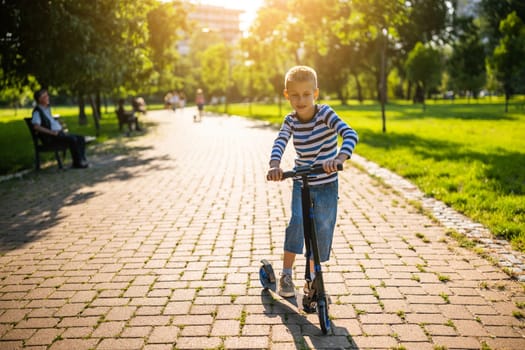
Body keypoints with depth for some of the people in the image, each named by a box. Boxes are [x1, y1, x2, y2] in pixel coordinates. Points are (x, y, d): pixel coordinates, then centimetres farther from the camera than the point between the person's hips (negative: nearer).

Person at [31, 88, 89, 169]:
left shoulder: (47, 109, 23)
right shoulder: (37, 111, -6)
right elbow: (36, 126, -20)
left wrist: (62, 129, 14)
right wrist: (51, 132, -23)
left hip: (59, 133, 9)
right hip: (50, 137, -9)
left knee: (81, 138, -6)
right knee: (73, 139, -28)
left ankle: (82, 160, -10)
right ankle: (77, 163, -19)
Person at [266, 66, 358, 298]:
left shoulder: (325, 113, -14)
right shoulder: (291, 121, -5)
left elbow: (350, 134, -28)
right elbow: (279, 143, -20)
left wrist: (339, 158, -48)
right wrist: (274, 165, -42)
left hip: (327, 184, -1)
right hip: (301, 183, 1)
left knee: (323, 229, 4)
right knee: (297, 222, -18)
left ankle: (312, 278, 22)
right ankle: (286, 275, -4)